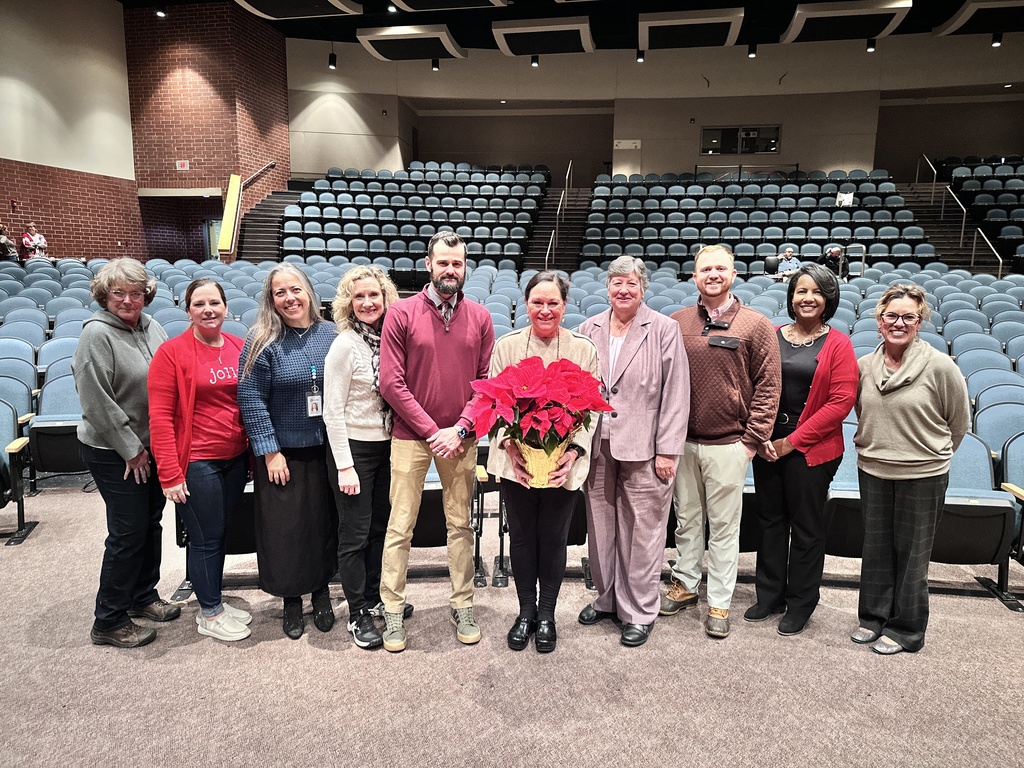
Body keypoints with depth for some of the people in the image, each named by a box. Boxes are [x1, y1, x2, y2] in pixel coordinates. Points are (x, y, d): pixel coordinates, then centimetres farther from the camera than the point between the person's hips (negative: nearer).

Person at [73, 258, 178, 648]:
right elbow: (97, 403, -19)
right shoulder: (97, 334, -17)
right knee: (128, 531, -1)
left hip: (151, 444, 7)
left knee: (151, 521, 16)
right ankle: (109, 622, 14)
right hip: (113, 451, -7)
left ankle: (143, 595, 35)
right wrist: (131, 449, -14)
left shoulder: (150, 326, 4)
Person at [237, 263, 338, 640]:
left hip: (326, 449, 3)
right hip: (283, 453, -3)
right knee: (285, 527, 5)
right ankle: (291, 599, 26)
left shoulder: (329, 334, 1)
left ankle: (322, 592, 32)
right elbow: (251, 400, -9)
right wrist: (270, 451, -12)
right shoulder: (263, 342, -8)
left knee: (325, 521, 11)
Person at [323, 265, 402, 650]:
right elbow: (333, 412, -14)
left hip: (386, 446, 6)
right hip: (353, 448, -6)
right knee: (355, 533, 5)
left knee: (380, 527, 17)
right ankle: (358, 615, 20)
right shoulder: (345, 345, -14)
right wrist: (345, 465, -15)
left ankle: (374, 598, 35)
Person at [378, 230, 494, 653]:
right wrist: (432, 430, -11)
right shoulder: (401, 313, -4)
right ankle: (393, 612, 18)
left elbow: (485, 381, 3)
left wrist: (460, 429, -9)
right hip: (411, 436, -2)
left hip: (459, 438, 2)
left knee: (461, 524, 11)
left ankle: (462, 606, 26)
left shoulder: (479, 317, 4)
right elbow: (392, 383, -8)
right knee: (400, 527, 3)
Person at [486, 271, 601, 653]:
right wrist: (510, 446, -14)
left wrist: (574, 451, -14)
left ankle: (546, 614, 32)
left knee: (553, 540, 10)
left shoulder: (584, 349, -1)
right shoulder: (506, 346, 1)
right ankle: (526, 612, 33)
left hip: (563, 464, -1)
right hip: (517, 461, 1)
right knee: (521, 538, 13)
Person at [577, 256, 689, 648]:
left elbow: (676, 394, -5)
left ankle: (639, 611, 20)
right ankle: (605, 598, 33)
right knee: (600, 526, 14)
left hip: (643, 450, -4)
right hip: (597, 446, 4)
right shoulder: (588, 330, 9)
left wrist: (668, 451, -8)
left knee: (641, 531, 4)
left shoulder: (664, 330, -2)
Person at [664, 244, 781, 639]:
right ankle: (684, 584, 32)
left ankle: (719, 602, 20)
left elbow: (768, 387, -2)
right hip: (683, 442, 3)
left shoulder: (757, 326, -2)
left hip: (728, 445, -2)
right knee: (686, 519, 15)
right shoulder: (677, 323, 4)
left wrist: (752, 439, -6)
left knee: (724, 525, 7)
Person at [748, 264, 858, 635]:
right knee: (770, 519, 13)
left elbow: (841, 402, -11)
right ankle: (770, 595, 29)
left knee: (806, 527, 8)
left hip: (811, 449, -3)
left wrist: (792, 441, -13)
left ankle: (800, 603, 25)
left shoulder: (838, 344, -5)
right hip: (766, 446, 3)